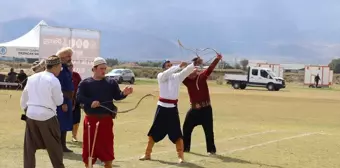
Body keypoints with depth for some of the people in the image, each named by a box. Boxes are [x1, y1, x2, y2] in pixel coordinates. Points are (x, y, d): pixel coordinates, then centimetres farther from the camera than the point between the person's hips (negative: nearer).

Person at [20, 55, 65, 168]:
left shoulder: (32, 78, 8)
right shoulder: (53, 80, -10)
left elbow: (24, 96, 16)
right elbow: (59, 101, -3)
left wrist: (25, 109, 28)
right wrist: (60, 93, 14)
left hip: (31, 114, 5)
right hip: (47, 116, -5)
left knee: (29, 146, 11)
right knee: (54, 146, 9)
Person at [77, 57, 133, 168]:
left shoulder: (111, 82, 5)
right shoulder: (85, 83, 1)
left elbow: (117, 96, -2)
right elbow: (79, 97, -9)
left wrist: (124, 93, -23)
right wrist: (90, 102, -25)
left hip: (106, 119, 1)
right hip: (91, 119, -1)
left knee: (107, 144, 7)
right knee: (89, 144, 5)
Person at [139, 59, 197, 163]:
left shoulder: (177, 76, 5)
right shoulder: (160, 76, -1)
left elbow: (187, 70, -7)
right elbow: (167, 73, -22)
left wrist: (195, 64, -24)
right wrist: (179, 66, -29)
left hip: (172, 108, 1)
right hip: (162, 107, -1)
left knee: (177, 134, 0)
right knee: (154, 133, 9)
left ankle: (180, 156, 9)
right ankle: (147, 154, 21)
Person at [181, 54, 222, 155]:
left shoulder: (202, 76, -4)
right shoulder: (187, 80, 1)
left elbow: (210, 68, -16)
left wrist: (217, 59, -33)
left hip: (205, 109, -3)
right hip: (194, 109, 3)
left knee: (209, 131, -1)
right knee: (186, 128, 9)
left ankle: (211, 150, 10)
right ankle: (185, 148, 25)